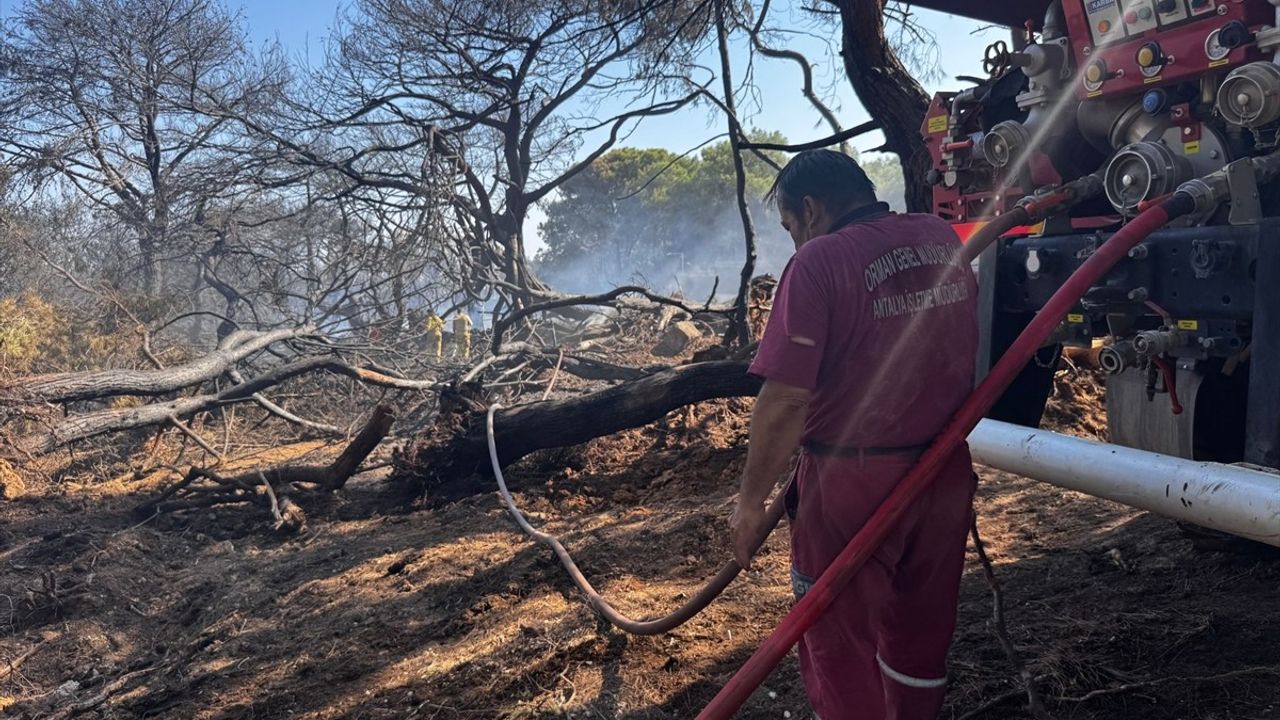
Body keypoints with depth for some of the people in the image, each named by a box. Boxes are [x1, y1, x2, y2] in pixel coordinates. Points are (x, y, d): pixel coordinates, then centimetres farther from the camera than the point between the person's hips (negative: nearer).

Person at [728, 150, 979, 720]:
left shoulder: (819, 261, -18)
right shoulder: (944, 240, 3)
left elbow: (785, 401, -23)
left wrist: (751, 500, -13)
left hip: (852, 482, -7)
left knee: (842, 638, 13)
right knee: (922, 628, 23)